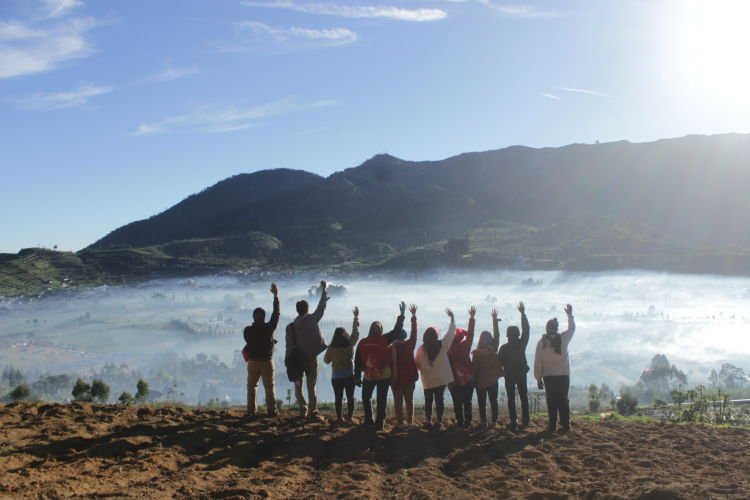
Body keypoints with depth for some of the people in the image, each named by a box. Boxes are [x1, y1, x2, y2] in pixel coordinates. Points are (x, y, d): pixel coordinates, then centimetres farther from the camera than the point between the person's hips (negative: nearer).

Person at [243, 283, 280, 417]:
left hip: (253, 362, 1)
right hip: (267, 361, -1)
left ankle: (251, 411, 6)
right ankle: (271, 410, 1)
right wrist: (276, 296, 4)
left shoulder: (247, 330, -6)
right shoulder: (269, 328, -9)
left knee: (251, 387, 11)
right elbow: (276, 314, -1)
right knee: (269, 387, 5)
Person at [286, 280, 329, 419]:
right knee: (311, 387, 8)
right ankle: (313, 411, 3)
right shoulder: (312, 320, -8)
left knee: (298, 386, 14)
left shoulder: (291, 327, -6)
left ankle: (303, 409, 4)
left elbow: (289, 346, -7)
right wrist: (324, 289, 10)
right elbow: (321, 308, 1)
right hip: (311, 359, 0)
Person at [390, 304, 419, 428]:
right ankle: (410, 422, 10)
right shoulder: (409, 345, -7)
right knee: (409, 399, 12)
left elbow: (391, 362, -9)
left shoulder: (392, 347, -10)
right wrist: (414, 316, 1)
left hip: (396, 377, -2)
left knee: (398, 400, 5)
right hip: (410, 376, 2)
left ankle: (400, 422, 2)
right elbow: (414, 332, -3)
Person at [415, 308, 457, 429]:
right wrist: (452, 317, 7)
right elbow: (451, 332, -2)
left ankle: (428, 421, 13)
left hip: (428, 380, 0)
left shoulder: (421, 349, -13)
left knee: (428, 400, 12)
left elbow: (416, 363, -4)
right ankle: (439, 421, 10)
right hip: (441, 379, 1)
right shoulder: (442, 345, -11)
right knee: (439, 400, 9)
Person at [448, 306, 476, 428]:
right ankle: (467, 422, 7)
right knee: (467, 402, 8)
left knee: (457, 403, 8)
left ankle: (460, 422, 9)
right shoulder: (465, 346, -9)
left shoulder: (449, 349, -8)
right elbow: (470, 333, -3)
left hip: (454, 380, 0)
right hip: (468, 379, 0)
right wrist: (472, 317, 2)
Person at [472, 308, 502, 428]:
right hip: (493, 380, 3)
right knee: (493, 401, 12)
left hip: (481, 381, -3)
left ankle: (483, 422, 6)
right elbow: (497, 334, 2)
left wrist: (474, 379, 4)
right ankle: (493, 421, 14)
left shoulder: (477, 353, -15)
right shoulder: (493, 349, -8)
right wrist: (495, 319, 9)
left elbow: (474, 368, -10)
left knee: (482, 403, 6)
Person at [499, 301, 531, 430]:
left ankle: (513, 422, -2)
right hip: (521, 373, 3)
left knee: (511, 398, 2)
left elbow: (500, 361, -8)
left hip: (509, 375, -2)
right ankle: (525, 421, 15)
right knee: (524, 396, 14)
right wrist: (523, 313, 2)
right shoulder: (522, 343, -8)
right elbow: (526, 329, -2)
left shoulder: (504, 347, -13)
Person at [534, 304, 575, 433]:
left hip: (548, 376, -1)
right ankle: (565, 424, 6)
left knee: (551, 400, 7)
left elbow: (538, 362, -4)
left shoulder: (541, 342, -6)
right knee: (563, 399, 7)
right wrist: (570, 314, 26)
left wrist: (539, 378, 5)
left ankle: (552, 425, 8)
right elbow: (572, 328, 15)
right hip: (563, 374, 1)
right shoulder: (563, 338, -5)